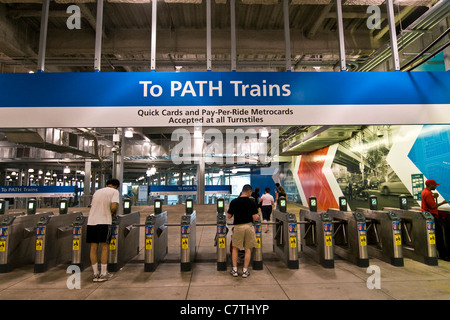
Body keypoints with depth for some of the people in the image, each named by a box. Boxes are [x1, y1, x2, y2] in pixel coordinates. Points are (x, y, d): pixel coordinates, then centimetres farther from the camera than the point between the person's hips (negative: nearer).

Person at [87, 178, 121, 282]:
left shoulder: (97, 192, 21)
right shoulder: (114, 191, 2)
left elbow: (93, 206, 21)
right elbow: (114, 207, -12)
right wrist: (114, 214, 8)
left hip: (91, 221, 5)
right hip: (104, 222, -5)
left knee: (93, 248, 8)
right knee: (104, 247, 3)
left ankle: (96, 274, 14)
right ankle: (103, 274, 7)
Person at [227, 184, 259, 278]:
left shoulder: (234, 202, -4)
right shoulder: (251, 202, -7)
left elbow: (229, 216, 0)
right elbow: (255, 217, -9)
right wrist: (258, 217, 12)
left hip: (237, 226, 1)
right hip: (248, 226, 0)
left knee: (235, 248, 15)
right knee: (248, 249, 11)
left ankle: (234, 269, 14)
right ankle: (245, 270, 13)